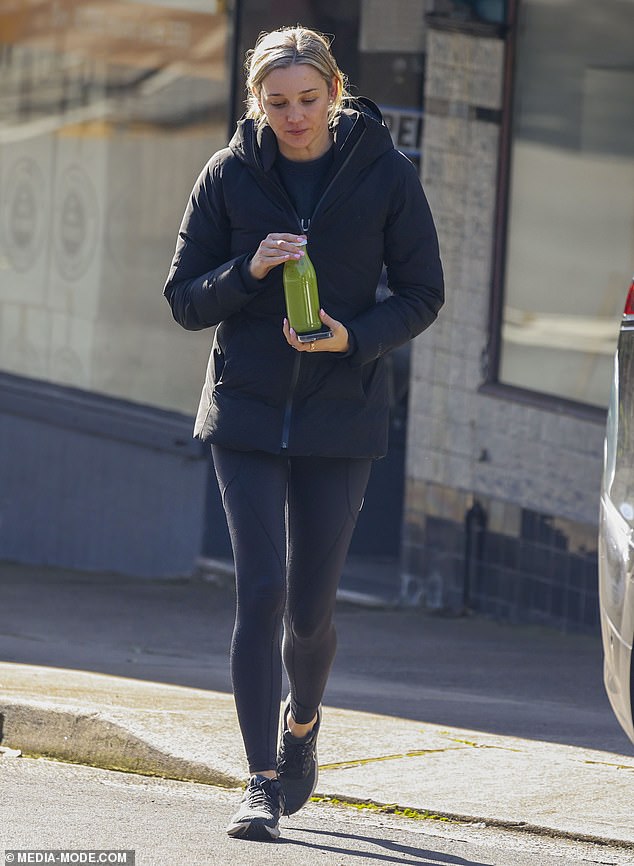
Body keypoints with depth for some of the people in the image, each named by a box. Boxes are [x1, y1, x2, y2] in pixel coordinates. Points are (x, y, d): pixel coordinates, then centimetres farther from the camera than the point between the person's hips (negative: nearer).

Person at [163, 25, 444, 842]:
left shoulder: (384, 174, -3)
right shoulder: (230, 175, -1)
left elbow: (422, 294, 1)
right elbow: (183, 298, 2)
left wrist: (355, 336, -16)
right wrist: (248, 271, -17)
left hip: (340, 417, 0)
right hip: (247, 413, 0)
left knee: (310, 607, 4)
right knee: (261, 588, -12)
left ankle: (301, 722, 37)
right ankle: (263, 783, -8)